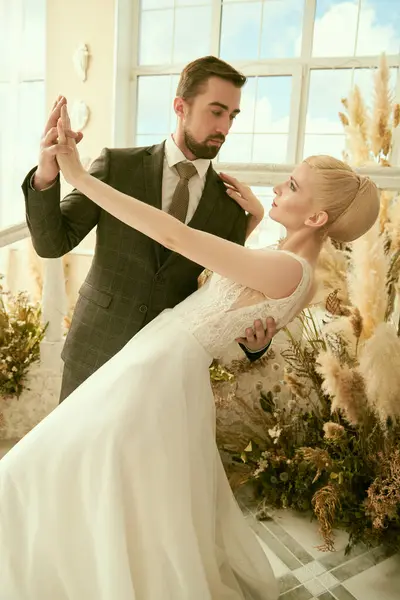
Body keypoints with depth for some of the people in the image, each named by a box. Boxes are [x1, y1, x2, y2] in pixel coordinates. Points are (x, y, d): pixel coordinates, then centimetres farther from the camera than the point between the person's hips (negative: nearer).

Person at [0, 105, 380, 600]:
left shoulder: (288, 270, -21)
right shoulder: (295, 270, 8)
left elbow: (174, 235, -27)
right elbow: (239, 266, 29)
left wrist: (78, 175, -24)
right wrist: (253, 216, 17)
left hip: (159, 374, -9)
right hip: (164, 371, 9)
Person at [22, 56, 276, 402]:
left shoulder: (230, 205, -1)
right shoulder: (116, 166, -6)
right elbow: (52, 243, -7)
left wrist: (253, 340, -17)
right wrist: (45, 176, -26)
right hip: (96, 350, -1)